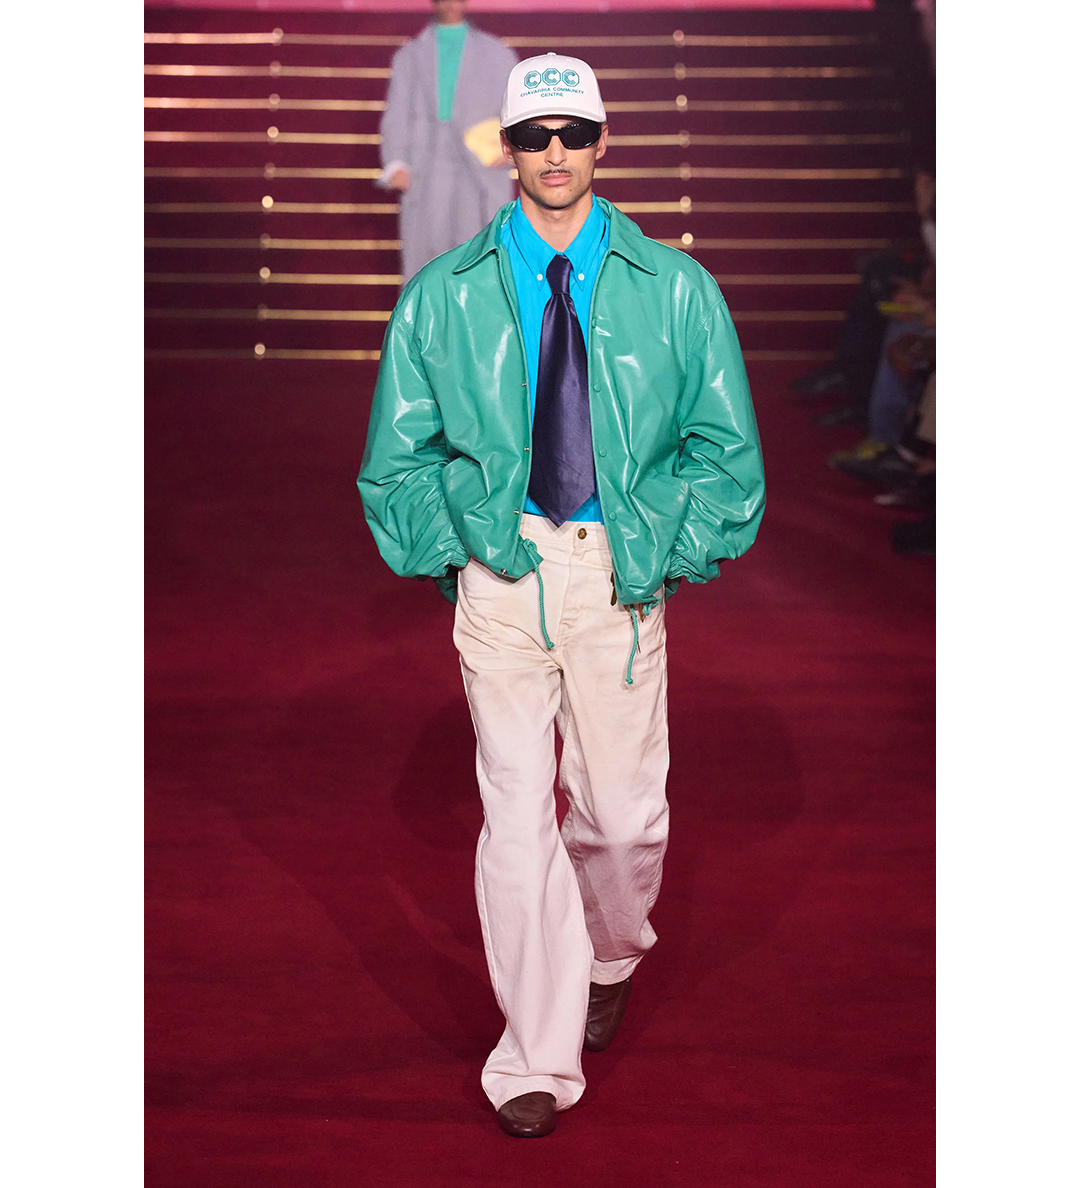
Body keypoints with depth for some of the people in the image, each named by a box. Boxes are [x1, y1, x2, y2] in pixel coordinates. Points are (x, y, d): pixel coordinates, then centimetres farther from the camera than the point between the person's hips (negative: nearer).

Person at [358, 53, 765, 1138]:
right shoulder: (444, 295, 4)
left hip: (620, 570, 1)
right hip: (497, 569, 0)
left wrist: (674, 550, -2)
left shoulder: (674, 290, 4)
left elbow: (725, 449, 8)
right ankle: (539, 1059, 10)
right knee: (516, 815, -1)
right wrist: (449, 549, 0)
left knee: (625, 812, 8)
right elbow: (397, 456, 10)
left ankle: (607, 959, 42)